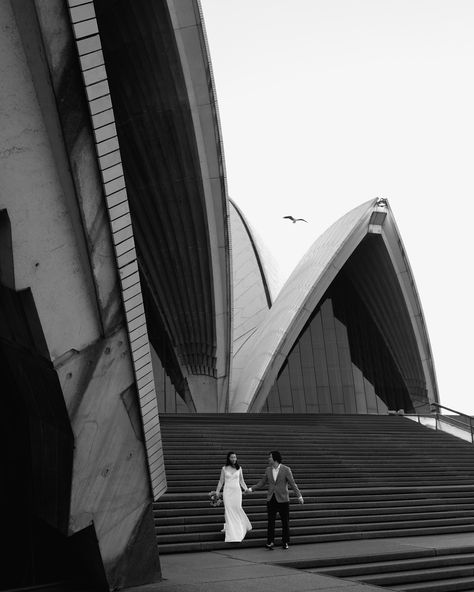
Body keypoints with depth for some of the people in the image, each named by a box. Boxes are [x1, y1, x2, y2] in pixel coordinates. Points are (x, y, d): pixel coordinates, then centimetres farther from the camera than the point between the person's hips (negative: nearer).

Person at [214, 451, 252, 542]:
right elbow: (221, 481, 9)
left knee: (237, 508, -10)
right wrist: (217, 491, 3)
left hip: (237, 491, 0)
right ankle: (231, 535, 3)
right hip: (227, 491, 0)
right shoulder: (224, 468, 4)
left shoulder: (239, 468, 7)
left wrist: (246, 488, -2)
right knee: (228, 510, -5)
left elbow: (241, 481, 12)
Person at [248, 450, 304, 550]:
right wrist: (251, 489, 4)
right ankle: (270, 542, 3)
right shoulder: (268, 470, 6)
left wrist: (299, 496, -15)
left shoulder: (286, 469, -7)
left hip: (283, 500, -3)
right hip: (271, 499, 3)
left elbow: (292, 484, -7)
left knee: (285, 522, 4)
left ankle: (285, 542, 16)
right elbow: (262, 483, 12)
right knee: (271, 522, -1)